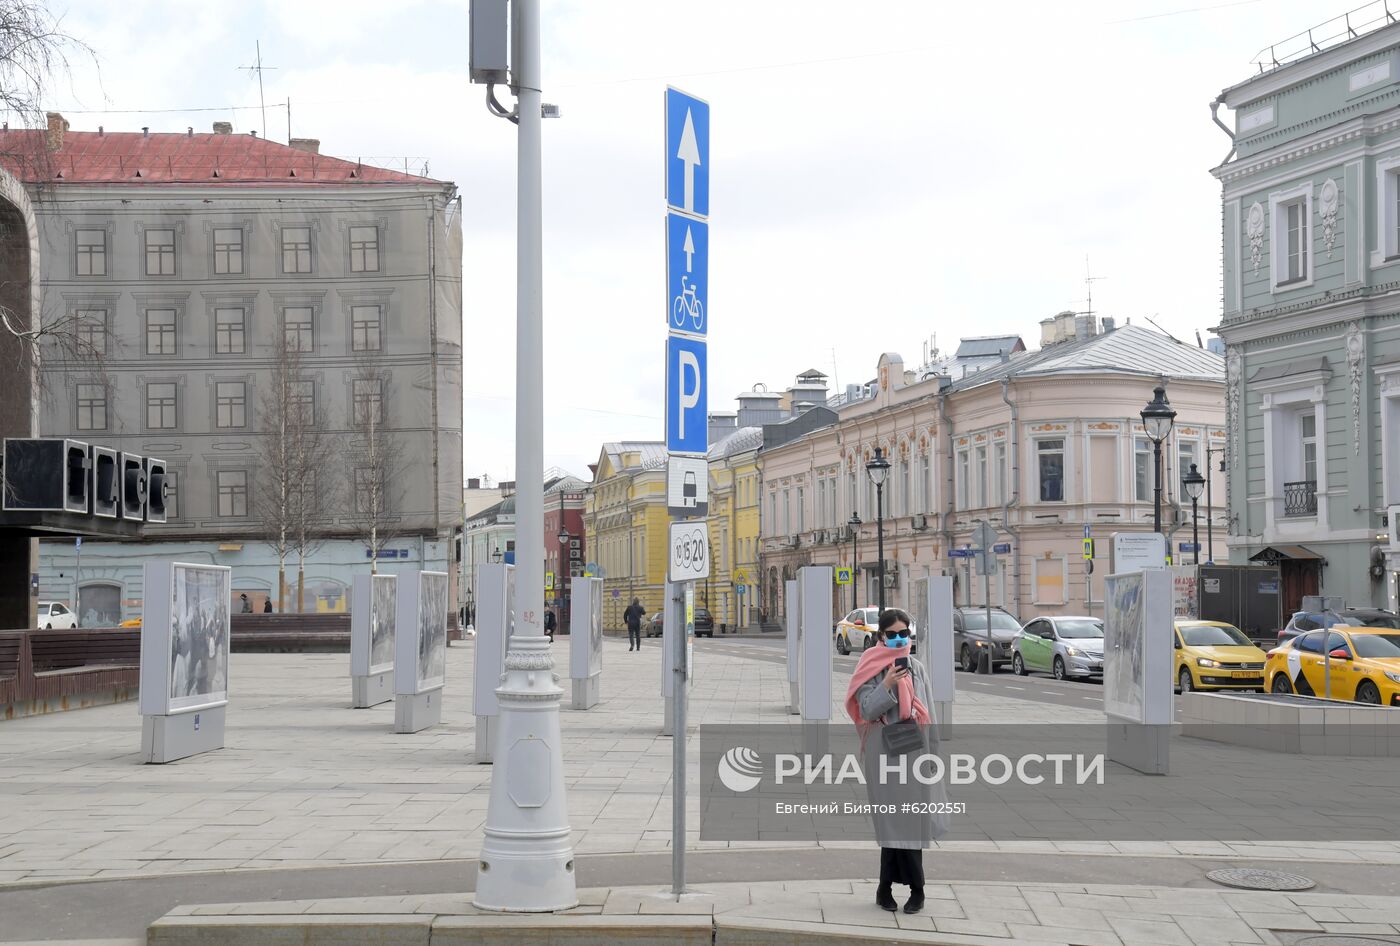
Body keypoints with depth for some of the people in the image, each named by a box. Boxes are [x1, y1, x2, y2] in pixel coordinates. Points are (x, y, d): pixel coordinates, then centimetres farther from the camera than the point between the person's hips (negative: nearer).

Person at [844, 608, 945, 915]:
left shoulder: (916, 667, 11)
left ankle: (886, 888, 11)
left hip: (914, 751, 4)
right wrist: (887, 686, -22)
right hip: (884, 753, -4)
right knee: (898, 820, -4)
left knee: (894, 821, 4)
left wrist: (933, 751, 11)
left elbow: (928, 712, 14)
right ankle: (916, 888, 6)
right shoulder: (872, 668, -2)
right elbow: (866, 710, -8)